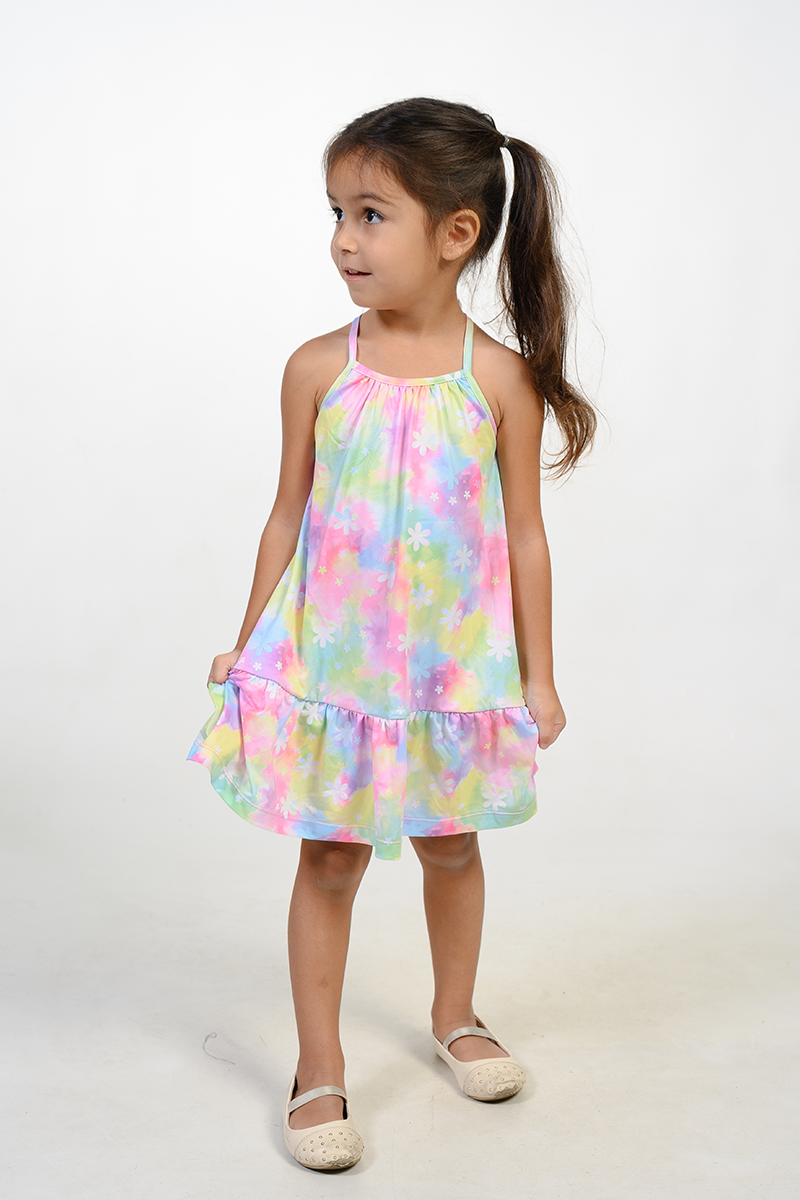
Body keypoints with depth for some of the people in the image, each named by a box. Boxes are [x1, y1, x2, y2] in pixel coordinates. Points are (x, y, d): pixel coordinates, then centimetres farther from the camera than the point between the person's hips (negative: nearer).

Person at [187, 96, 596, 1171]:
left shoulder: (501, 378, -8)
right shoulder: (318, 368, -6)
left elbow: (524, 536, -2)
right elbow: (289, 517, 2)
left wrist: (538, 677, 1)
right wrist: (248, 646, 6)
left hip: (455, 664, 0)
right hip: (332, 660, 0)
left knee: (450, 844, 17)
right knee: (330, 859, 7)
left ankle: (456, 1017, 42)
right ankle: (319, 1069, 23)